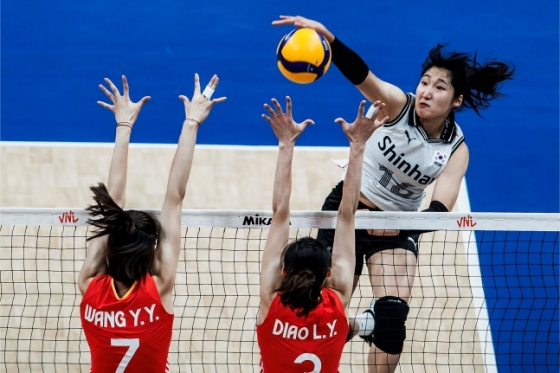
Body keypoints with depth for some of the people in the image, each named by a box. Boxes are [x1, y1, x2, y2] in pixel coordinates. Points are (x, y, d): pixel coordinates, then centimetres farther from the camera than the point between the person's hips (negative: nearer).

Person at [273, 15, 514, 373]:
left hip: (397, 228, 0)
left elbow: (440, 209, -26)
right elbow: (359, 73, -37)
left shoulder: (456, 149, -15)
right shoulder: (399, 105, -18)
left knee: (393, 315, -16)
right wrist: (323, 34, -56)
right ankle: (359, 326, 39)